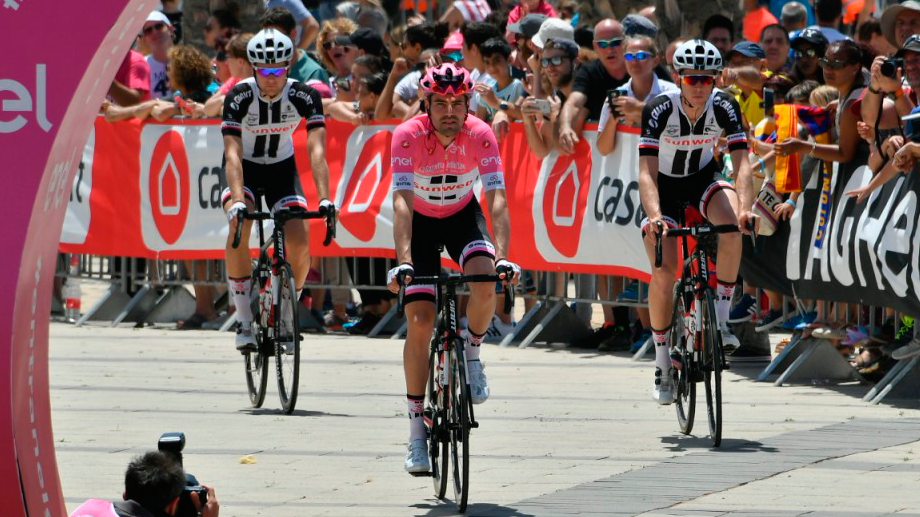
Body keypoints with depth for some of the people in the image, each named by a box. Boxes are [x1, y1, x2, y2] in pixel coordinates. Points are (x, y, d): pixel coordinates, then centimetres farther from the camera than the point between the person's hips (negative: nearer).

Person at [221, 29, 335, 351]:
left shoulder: (304, 97, -23)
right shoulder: (239, 97, -26)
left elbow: (316, 150, -31)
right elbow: (232, 153, -35)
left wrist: (324, 199, -44)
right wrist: (237, 200, -50)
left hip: (282, 168, 1)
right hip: (245, 169, -1)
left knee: (299, 242, -19)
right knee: (238, 228, -30)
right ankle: (244, 321, -19)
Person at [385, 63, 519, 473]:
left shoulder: (480, 135, -25)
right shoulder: (408, 136, -29)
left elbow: (496, 200, -31)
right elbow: (401, 202, -37)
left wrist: (501, 255, -46)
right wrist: (403, 260, -50)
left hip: (462, 216, 1)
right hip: (421, 222, -1)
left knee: (485, 282, -30)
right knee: (420, 321, -11)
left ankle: (472, 354, 0)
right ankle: (417, 429, -3)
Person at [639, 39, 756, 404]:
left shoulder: (725, 107, -22)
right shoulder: (659, 110, -27)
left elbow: (742, 164, -27)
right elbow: (646, 172, -33)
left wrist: (744, 209, -46)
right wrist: (654, 216, -51)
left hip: (703, 178, 1)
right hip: (664, 185, -1)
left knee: (731, 225, -32)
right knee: (664, 273, -15)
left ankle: (721, 319, -19)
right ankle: (662, 363, 1)